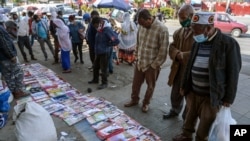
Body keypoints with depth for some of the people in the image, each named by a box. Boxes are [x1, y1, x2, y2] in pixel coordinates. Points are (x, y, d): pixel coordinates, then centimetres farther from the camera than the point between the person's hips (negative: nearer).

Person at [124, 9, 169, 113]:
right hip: (139, 62, 5)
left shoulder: (162, 29, -18)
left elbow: (163, 50, -16)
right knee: (136, 83, 17)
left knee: (150, 86, 13)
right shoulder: (141, 26, -1)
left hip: (152, 64, -5)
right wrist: (136, 56, 9)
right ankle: (134, 100, 40)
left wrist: (155, 64, -13)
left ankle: (146, 103, 35)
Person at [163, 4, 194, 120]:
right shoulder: (178, 32, 8)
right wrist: (177, 54, -14)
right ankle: (175, 110, 46)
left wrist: (183, 56, -24)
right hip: (178, 68, 6)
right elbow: (172, 46, 7)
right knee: (175, 93, 21)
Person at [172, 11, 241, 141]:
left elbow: (233, 73, -11)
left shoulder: (228, 43, -15)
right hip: (193, 91, 6)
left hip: (211, 96, -5)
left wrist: (229, 98, -9)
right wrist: (184, 86, 13)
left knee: (205, 123, 11)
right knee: (190, 116, 21)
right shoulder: (198, 42, 3)